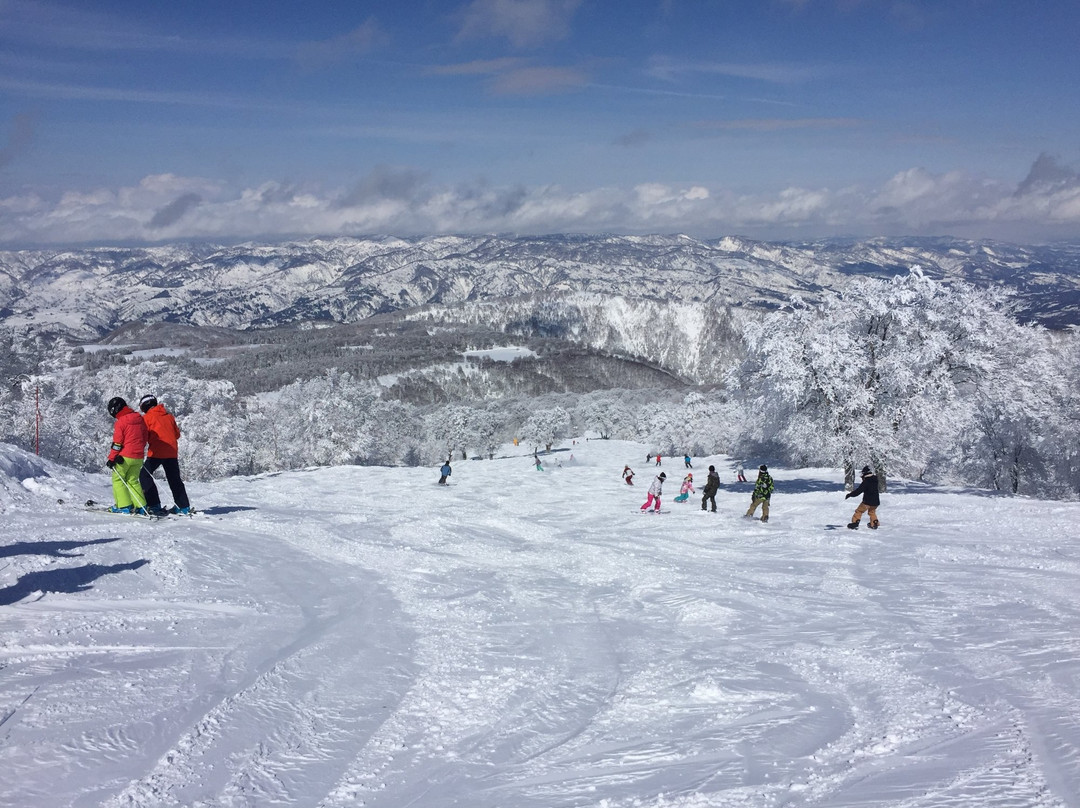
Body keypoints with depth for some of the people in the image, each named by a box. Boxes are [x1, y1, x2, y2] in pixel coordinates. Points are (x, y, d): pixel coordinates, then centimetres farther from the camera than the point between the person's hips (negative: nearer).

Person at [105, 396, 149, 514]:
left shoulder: (121, 422, -11)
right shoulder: (139, 419, 10)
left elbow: (117, 443, -11)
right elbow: (144, 438, 17)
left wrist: (112, 458, -5)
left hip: (125, 457, -7)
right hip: (138, 457, 7)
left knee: (117, 479, 6)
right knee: (133, 480, 14)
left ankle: (124, 506, -1)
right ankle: (141, 506, 6)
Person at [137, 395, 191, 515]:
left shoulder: (147, 418, -1)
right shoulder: (169, 416, 13)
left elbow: (144, 437, -4)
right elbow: (177, 434, 17)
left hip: (156, 452, -5)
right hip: (172, 452, 5)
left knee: (144, 475, 5)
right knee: (174, 479, 14)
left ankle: (154, 505, -6)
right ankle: (184, 506, 15)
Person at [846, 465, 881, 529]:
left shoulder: (866, 482, -16)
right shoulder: (875, 480, 6)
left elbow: (859, 490, -21)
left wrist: (850, 495, -15)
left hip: (867, 501, -7)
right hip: (876, 501, 7)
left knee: (859, 511, 2)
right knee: (872, 512, 29)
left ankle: (855, 523, -5)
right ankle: (874, 524, 30)